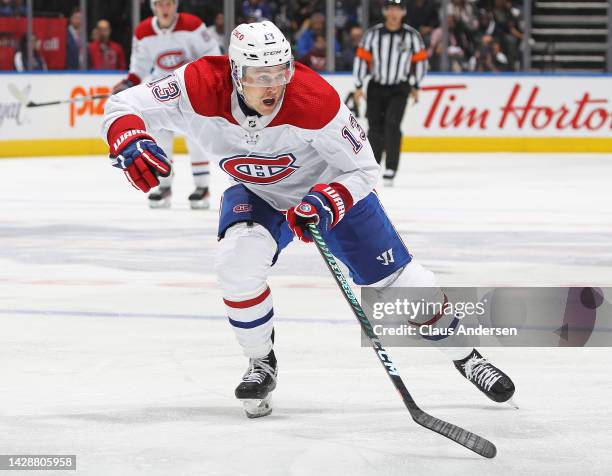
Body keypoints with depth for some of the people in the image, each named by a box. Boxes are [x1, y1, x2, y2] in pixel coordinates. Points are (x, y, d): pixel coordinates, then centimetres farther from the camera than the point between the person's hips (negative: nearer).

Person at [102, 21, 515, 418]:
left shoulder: (316, 101, -36)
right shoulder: (202, 88, -32)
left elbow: (362, 170, -24)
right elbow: (125, 107, -27)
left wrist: (326, 203, -43)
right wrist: (130, 141, -49)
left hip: (332, 187, -1)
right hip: (257, 194, 1)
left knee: (399, 281, -1)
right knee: (238, 259, -28)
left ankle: (465, 356, 25)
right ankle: (262, 364, -3)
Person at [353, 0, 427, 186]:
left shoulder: (412, 35, -6)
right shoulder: (373, 33, -5)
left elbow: (420, 60, 5)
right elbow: (361, 58, -1)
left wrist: (416, 86, 10)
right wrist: (358, 86, -3)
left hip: (399, 89, -2)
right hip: (376, 87, 2)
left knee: (392, 124, -18)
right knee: (375, 127, 6)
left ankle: (391, 169, -15)